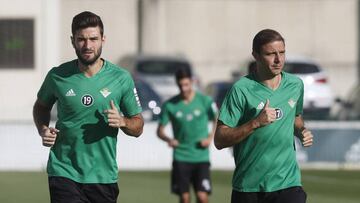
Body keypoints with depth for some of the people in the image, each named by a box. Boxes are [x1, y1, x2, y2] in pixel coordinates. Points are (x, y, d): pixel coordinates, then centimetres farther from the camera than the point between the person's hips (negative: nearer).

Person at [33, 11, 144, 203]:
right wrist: (43, 130, -1)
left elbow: (138, 126, 7)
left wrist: (122, 121, -15)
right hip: (64, 171, -1)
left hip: (103, 176, 1)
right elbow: (41, 106, 19)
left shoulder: (121, 78, -1)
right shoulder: (57, 76, -2)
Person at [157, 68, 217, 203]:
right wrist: (168, 139, -18)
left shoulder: (205, 101, -2)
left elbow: (217, 121, 12)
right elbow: (160, 130, 3)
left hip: (201, 157, -1)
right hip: (181, 158, 1)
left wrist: (210, 138, -4)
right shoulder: (170, 105, -2)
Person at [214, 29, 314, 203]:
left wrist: (302, 131, 4)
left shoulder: (296, 85, 6)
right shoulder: (241, 89, -10)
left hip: (287, 183, 2)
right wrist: (256, 123, -23)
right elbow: (219, 140, -13)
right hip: (247, 187, -2)